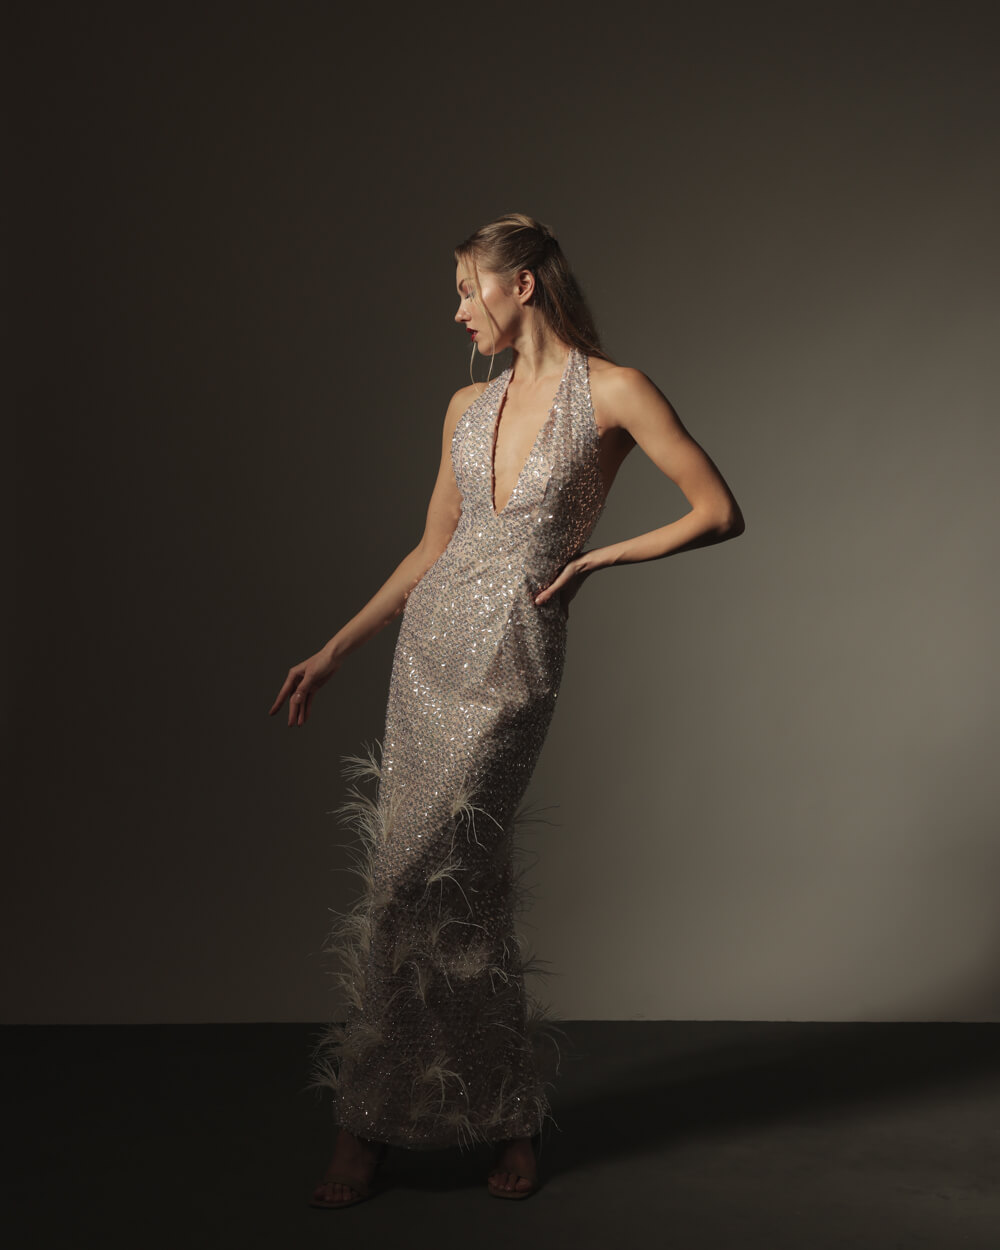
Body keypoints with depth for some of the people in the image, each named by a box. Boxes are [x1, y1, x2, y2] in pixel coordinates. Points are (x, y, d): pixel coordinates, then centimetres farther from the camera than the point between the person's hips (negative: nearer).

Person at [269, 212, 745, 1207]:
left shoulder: (612, 391, -5)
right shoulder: (469, 406, 12)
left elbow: (720, 513, -5)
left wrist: (597, 558, -8)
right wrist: (334, 652, 15)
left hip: (511, 666, -6)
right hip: (430, 648, 6)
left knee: (410, 889, -7)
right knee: (459, 890, 6)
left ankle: (365, 1123, 12)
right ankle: (511, 1115, 21)